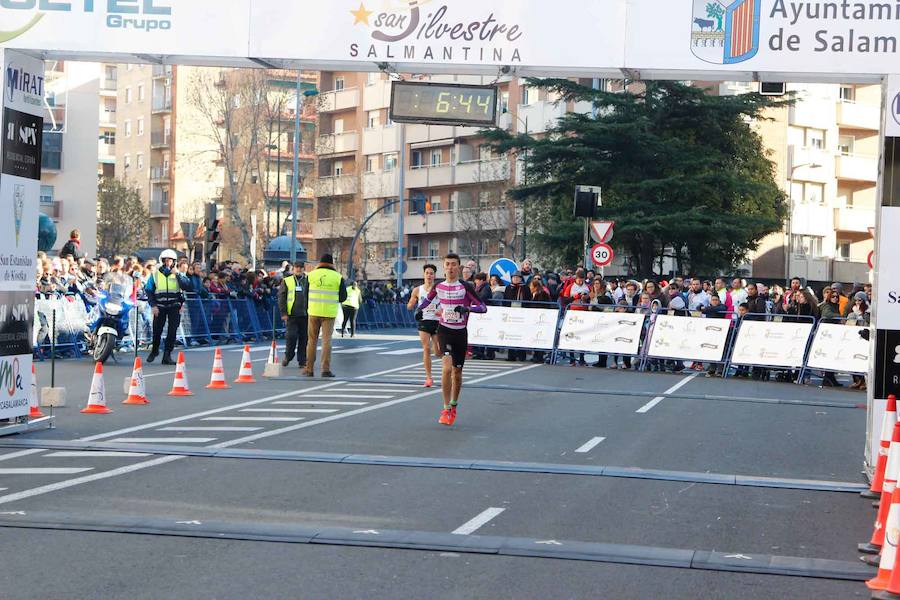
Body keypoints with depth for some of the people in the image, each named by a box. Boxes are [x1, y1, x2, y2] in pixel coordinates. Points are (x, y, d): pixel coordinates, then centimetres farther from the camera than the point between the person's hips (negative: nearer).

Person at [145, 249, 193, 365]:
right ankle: (154, 350, 29)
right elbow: (149, 290, 7)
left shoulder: (179, 274, 5)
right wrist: (153, 305, -4)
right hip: (160, 307, 0)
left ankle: (167, 355, -2)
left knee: (172, 331, -8)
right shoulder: (156, 274, 5)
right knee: (157, 330, 2)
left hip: (174, 307, 0)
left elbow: (187, 287, -10)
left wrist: (178, 275, -16)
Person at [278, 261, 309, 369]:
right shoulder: (286, 281, 6)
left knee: (304, 338, 2)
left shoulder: (308, 282, 10)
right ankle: (288, 356, 15)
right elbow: (281, 297, 4)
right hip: (291, 315, -2)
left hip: (305, 314, 2)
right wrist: (283, 312, -4)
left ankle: (302, 361, 11)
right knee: (291, 336, -8)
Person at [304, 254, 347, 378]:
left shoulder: (311, 275, 2)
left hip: (314, 312, 1)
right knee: (327, 340, 1)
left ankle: (309, 369, 11)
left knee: (312, 340, 9)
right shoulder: (338, 277, 0)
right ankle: (326, 369, -6)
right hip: (329, 313, -1)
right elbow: (343, 297, 3)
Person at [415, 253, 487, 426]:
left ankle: (454, 405, 34)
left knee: (457, 372, 10)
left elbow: (483, 307, -11)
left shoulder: (465, 287, -9)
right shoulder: (438, 287, 1)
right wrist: (420, 309, 3)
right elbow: (427, 299, 23)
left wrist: (467, 308, -29)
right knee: (447, 368, -19)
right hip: (444, 330, 0)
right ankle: (446, 410, -16)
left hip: (460, 332, 0)